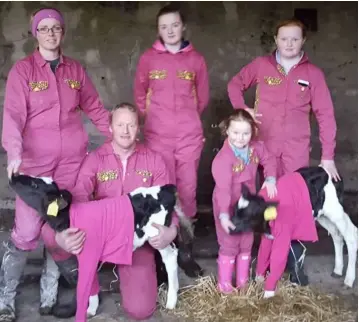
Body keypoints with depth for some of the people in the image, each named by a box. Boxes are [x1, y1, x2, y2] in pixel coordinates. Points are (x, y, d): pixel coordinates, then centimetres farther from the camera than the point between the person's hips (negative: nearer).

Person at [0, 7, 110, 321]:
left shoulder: (76, 69, 10)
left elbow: (95, 108, 16)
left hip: (72, 160, 3)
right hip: (35, 161, -3)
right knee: (26, 232, -7)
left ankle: (49, 294, 21)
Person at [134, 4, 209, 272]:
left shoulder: (196, 59, 5)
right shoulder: (148, 58, 4)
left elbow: (203, 97, 13)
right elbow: (140, 93, 12)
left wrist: (188, 118, 12)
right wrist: (152, 117, 9)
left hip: (190, 135, 1)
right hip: (157, 135, 0)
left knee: (188, 188, 3)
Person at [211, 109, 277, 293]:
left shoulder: (256, 147, -9)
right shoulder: (223, 158, -29)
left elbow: (269, 161, 9)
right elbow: (223, 188, -34)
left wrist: (270, 179, -9)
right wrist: (223, 215, -39)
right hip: (228, 206, -6)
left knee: (247, 243, 15)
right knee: (229, 244, 0)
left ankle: (243, 280, 30)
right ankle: (224, 283, 16)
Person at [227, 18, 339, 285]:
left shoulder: (313, 73, 1)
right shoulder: (261, 65, 2)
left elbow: (325, 115, 0)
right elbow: (235, 84, 15)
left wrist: (328, 156, -5)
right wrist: (242, 109, -4)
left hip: (296, 150, 0)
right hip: (264, 146, 1)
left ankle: (295, 261, 13)